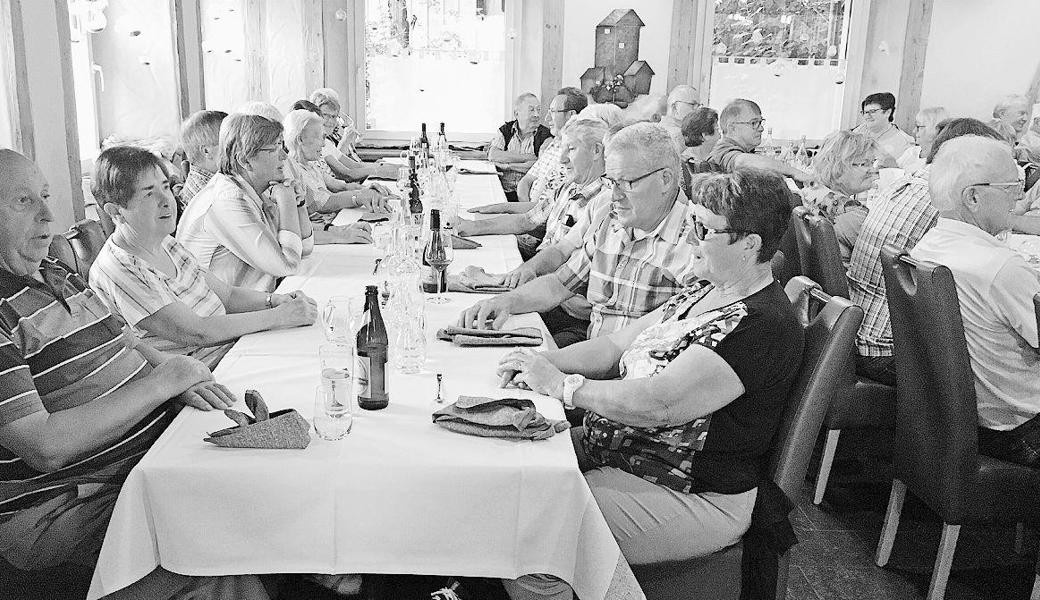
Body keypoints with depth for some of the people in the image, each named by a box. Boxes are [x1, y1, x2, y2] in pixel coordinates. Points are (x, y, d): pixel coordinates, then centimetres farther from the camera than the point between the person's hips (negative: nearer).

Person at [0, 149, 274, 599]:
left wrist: (180, 382, -1)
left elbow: (128, 342, 21)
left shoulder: (58, 275, 14)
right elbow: (44, 447, -23)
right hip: (64, 507, -8)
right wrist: (161, 384, -17)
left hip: (154, 449, 9)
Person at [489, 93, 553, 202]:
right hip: (503, 192, 2)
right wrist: (527, 157, -9)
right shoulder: (505, 130, 12)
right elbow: (492, 155, -6)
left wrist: (507, 166, -8)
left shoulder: (545, 135, 3)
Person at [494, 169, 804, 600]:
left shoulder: (763, 326, -22)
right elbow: (616, 346, 9)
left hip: (695, 498, -9)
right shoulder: (704, 293, 9)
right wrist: (543, 361, -8)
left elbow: (657, 404, -29)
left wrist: (561, 384, -19)